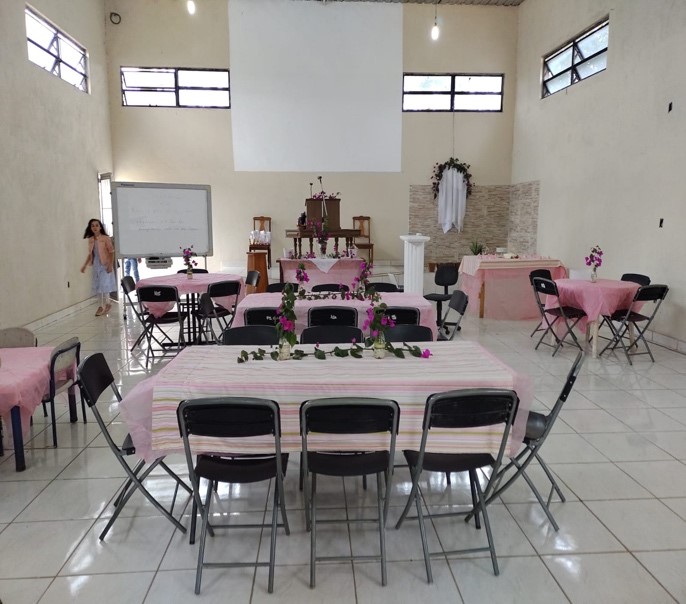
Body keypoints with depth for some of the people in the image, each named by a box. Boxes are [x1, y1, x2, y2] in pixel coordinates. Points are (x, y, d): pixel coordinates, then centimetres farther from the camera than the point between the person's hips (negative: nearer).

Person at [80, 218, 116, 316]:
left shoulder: (106, 238, -9)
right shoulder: (90, 240, 8)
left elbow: (111, 252, -10)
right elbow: (90, 254, 15)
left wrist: (110, 265, -17)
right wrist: (85, 265, 11)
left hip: (105, 265, -6)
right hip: (96, 266, 6)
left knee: (104, 285, -9)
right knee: (97, 286, 8)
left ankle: (106, 304, 3)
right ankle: (102, 306, 17)